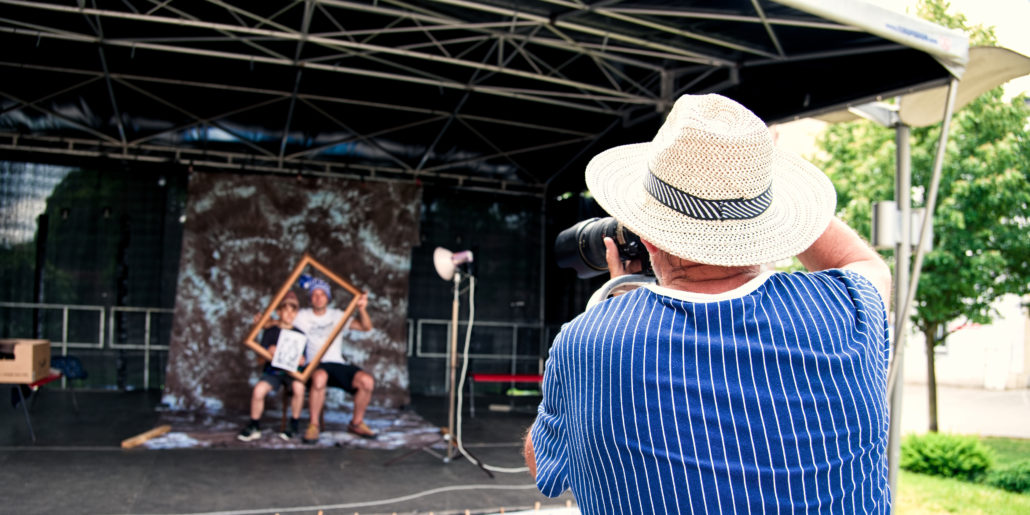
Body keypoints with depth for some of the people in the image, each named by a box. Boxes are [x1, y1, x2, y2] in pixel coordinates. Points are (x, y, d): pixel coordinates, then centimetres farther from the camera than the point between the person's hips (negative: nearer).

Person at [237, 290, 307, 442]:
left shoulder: (299, 334, 6)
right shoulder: (270, 332, 5)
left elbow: (301, 361, -1)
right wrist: (269, 352, -16)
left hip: (292, 371, 0)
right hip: (272, 370, 0)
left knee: (299, 387, -33)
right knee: (258, 389, -27)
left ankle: (294, 424, -10)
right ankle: (254, 427, -3)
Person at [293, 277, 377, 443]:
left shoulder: (337, 316, 14)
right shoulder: (302, 316, 10)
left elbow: (366, 327, 5)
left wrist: (362, 309, -14)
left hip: (338, 364, 3)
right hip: (314, 366, -3)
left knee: (367, 380, -23)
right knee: (320, 377, -40)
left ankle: (356, 423, -2)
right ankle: (313, 426, -26)